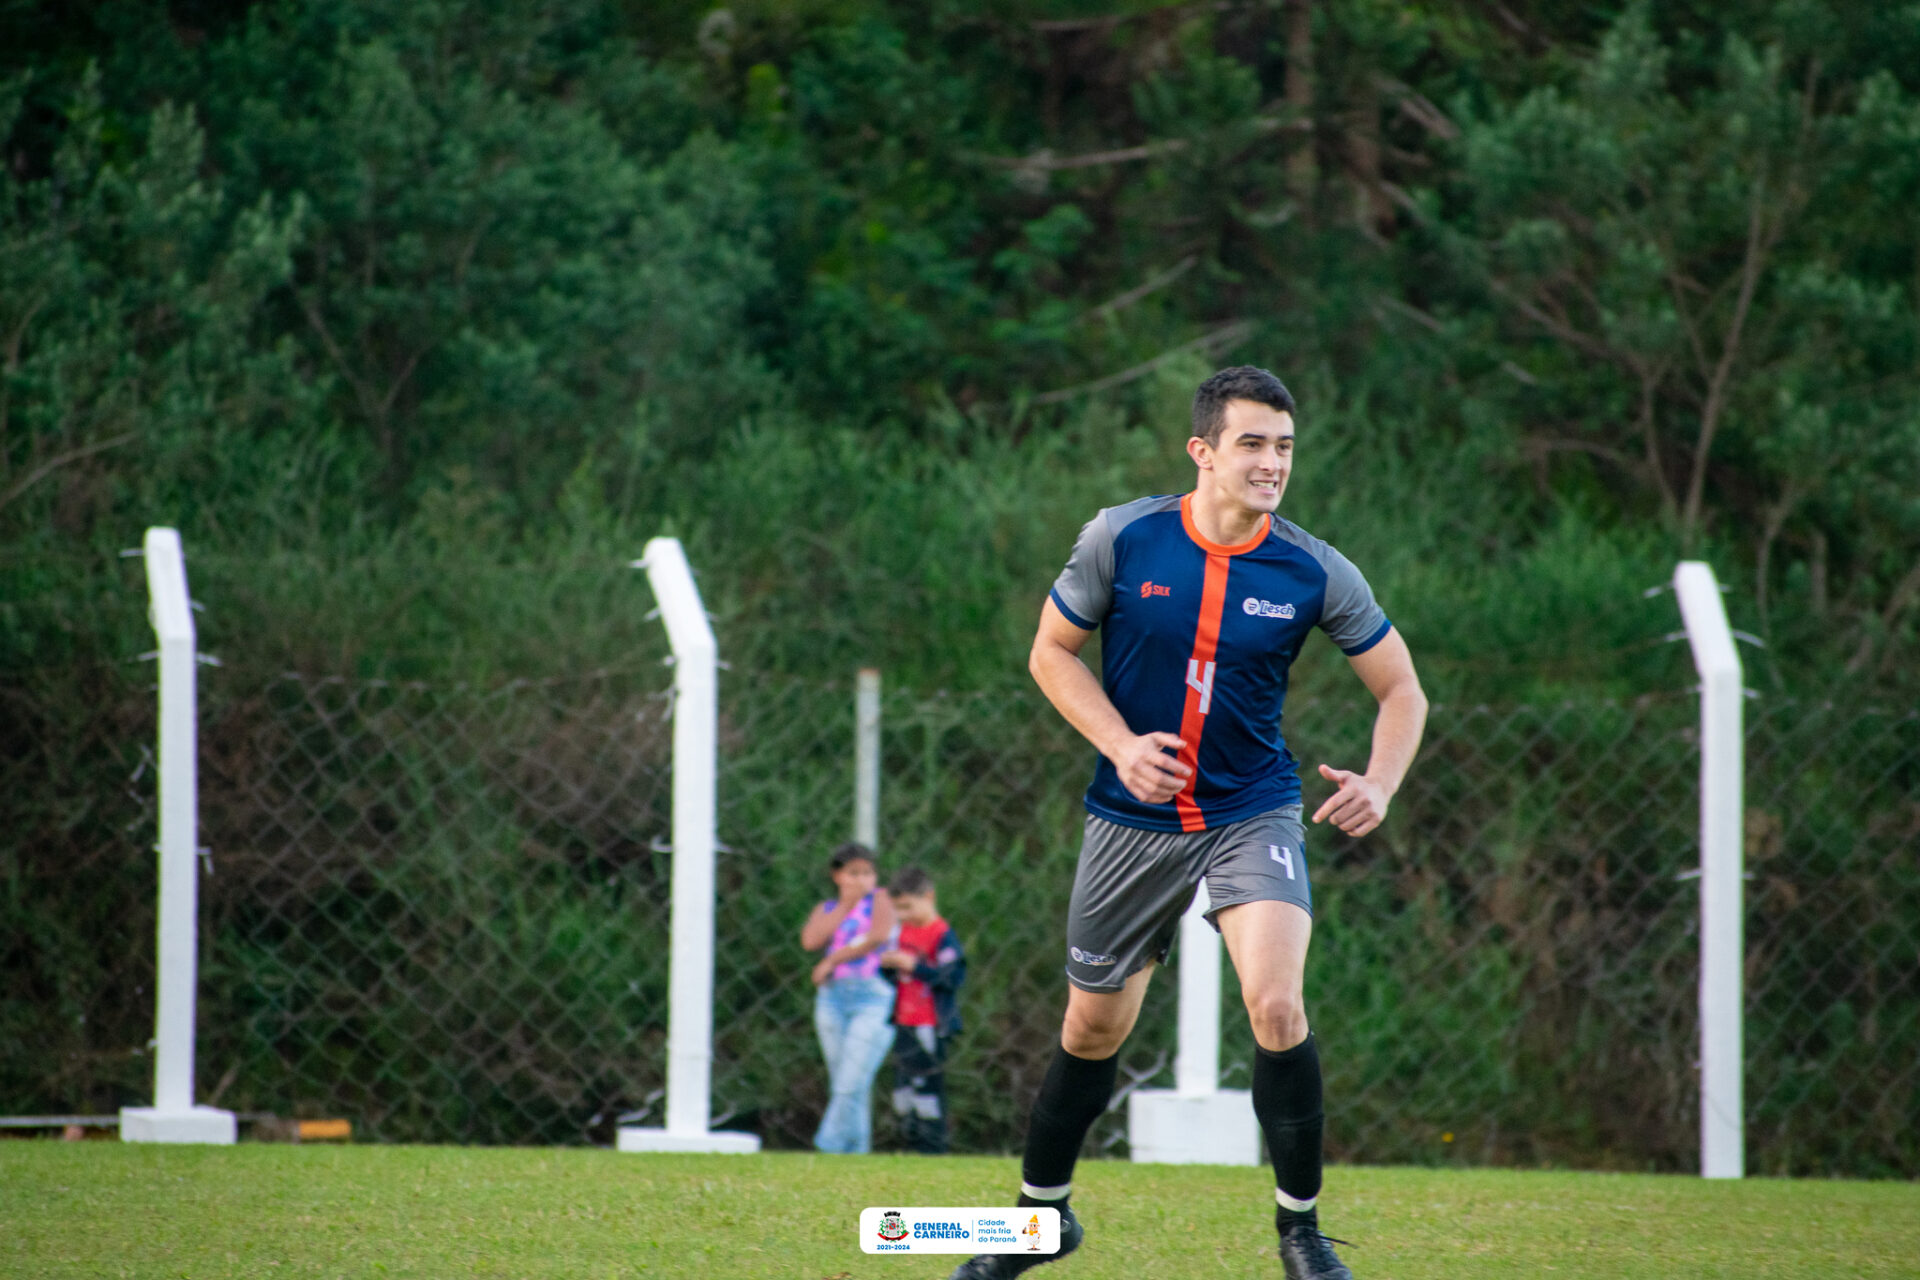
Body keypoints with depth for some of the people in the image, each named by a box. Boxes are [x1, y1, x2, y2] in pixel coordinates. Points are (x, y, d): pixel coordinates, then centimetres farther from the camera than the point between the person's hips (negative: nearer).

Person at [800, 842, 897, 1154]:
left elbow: (877, 938, -10)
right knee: (842, 1088, 2)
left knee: (851, 1086, -15)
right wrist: (845, 904, 0)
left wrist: (833, 959, -3)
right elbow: (811, 940, -2)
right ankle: (855, 1153, 6)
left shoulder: (879, 901, 7)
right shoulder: (826, 909, 18)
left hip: (872, 999, -5)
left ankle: (829, 1149, -16)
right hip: (832, 998, 5)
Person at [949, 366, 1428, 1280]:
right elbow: (1052, 652, 1)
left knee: (1276, 1006, -22)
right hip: (1133, 818, 1)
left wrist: (1379, 783, -18)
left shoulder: (1315, 574, -9)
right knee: (1093, 1030, 12)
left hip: (1253, 815, -1)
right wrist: (1121, 745, -14)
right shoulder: (1122, 539, -10)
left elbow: (1401, 690, 1)